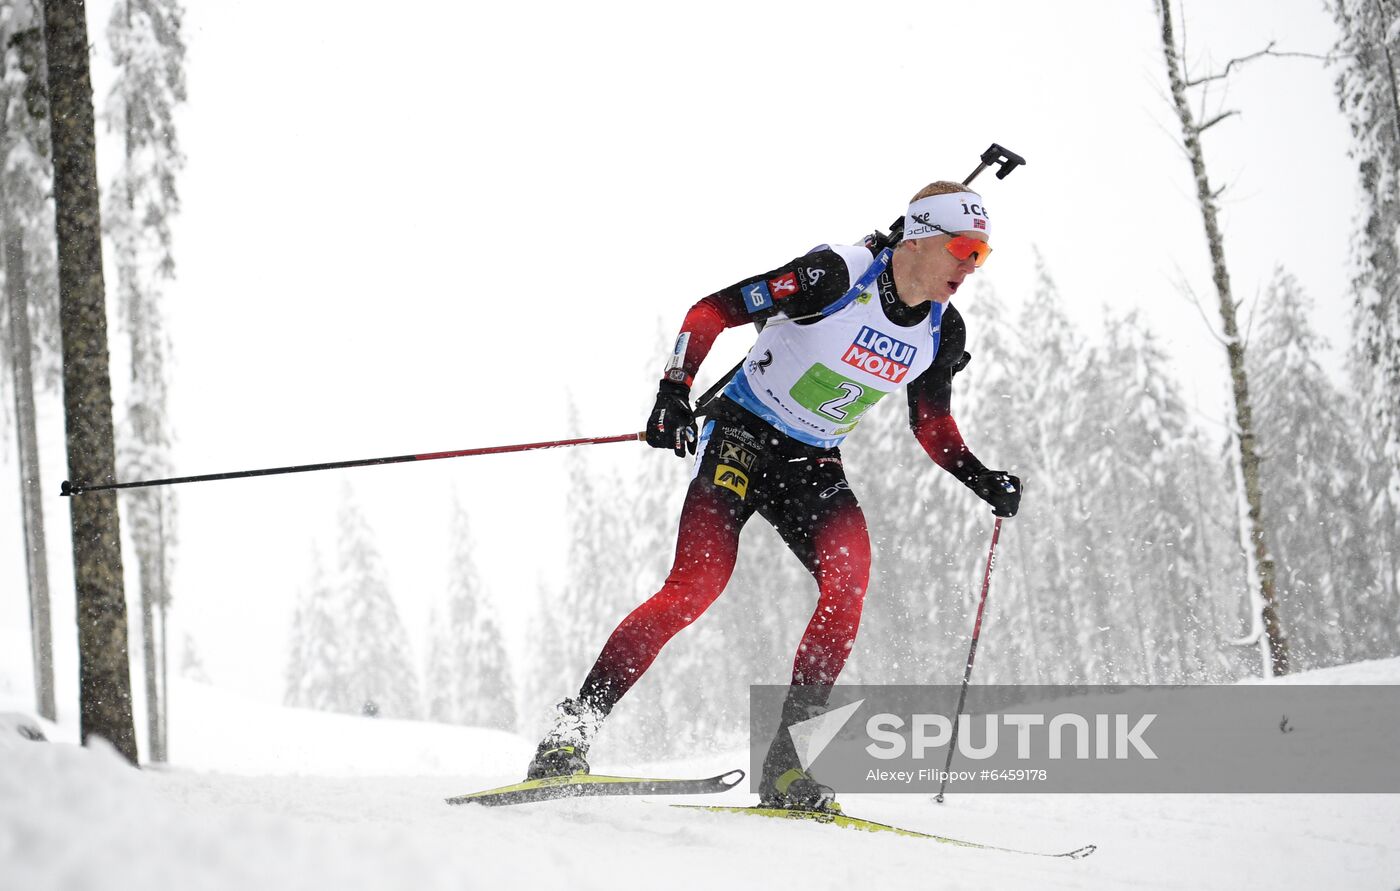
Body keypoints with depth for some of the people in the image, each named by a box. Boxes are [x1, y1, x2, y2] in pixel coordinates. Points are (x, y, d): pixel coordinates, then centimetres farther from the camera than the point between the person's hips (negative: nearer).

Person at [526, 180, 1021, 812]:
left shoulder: (942, 332, 0)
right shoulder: (837, 273, -19)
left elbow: (933, 427, 16)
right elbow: (712, 310, -16)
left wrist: (982, 481, 0)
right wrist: (675, 392, -28)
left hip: (813, 465, 5)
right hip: (742, 434, -5)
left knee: (848, 576, -21)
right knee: (697, 585, -22)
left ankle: (788, 762, -17)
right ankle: (571, 732, -17)